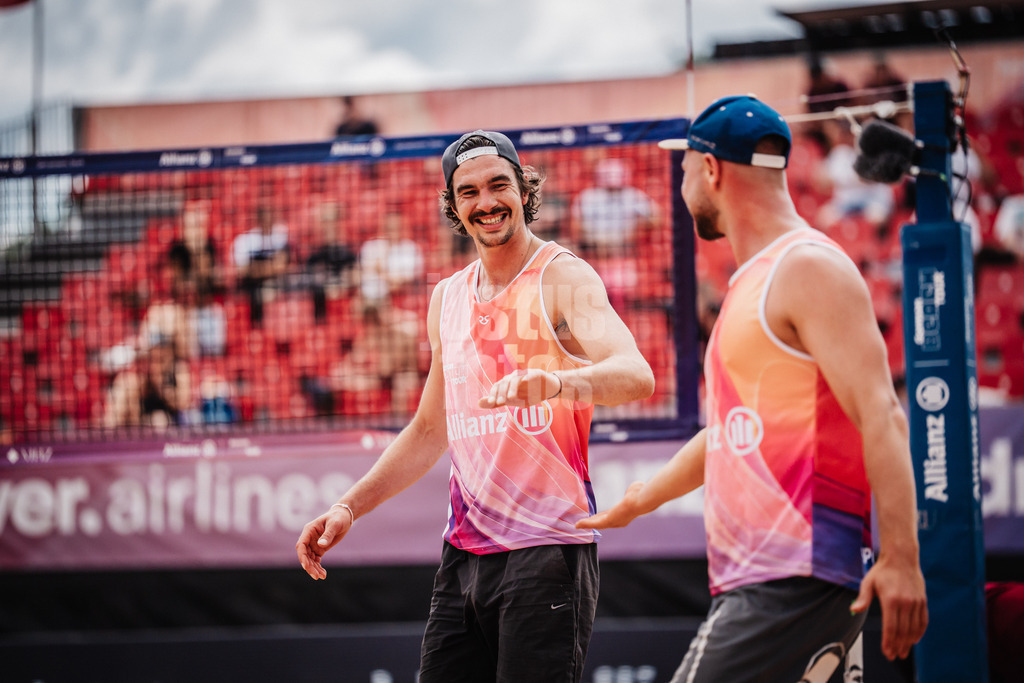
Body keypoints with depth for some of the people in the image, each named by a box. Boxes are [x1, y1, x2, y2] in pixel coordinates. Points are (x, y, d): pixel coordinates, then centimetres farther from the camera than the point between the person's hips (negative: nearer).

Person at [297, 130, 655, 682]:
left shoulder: (563, 279, -5)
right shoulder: (447, 298, 16)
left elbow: (636, 376, -23)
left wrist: (557, 382, -43)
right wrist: (349, 507, 17)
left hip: (547, 547, -6)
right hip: (464, 549, 6)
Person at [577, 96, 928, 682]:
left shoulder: (808, 269, -8)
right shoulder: (756, 282, 23)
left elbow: (881, 416, -17)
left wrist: (900, 558, -25)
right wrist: (635, 503, 45)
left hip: (794, 583, -9)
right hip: (757, 583, 9)